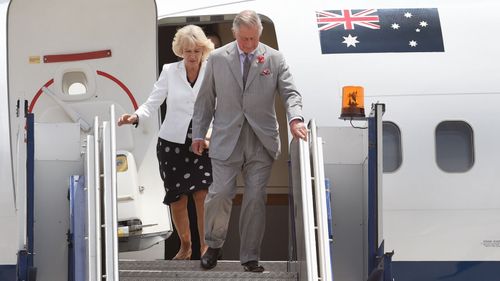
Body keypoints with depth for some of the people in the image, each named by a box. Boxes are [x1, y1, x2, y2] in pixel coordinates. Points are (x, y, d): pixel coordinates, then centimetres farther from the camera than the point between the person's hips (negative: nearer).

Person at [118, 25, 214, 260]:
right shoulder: (170, 71, 1)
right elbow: (152, 103, 0)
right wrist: (136, 117, -18)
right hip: (172, 143, 2)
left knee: (203, 195, -16)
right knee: (177, 201, 6)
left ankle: (205, 247, 0)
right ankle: (185, 247, 27)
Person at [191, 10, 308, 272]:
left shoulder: (275, 59, 4)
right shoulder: (217, 58, 4)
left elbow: (290, 93, 0)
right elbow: (205, 99, 8)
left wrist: (295, 119, -20)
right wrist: (198, 133, 6)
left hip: (261, 142, 1)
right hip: (226, 140, 0)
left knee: (255, 198, 0)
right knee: (220, 193, -7)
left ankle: (250, 257, 11)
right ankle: (214, 245, 18)